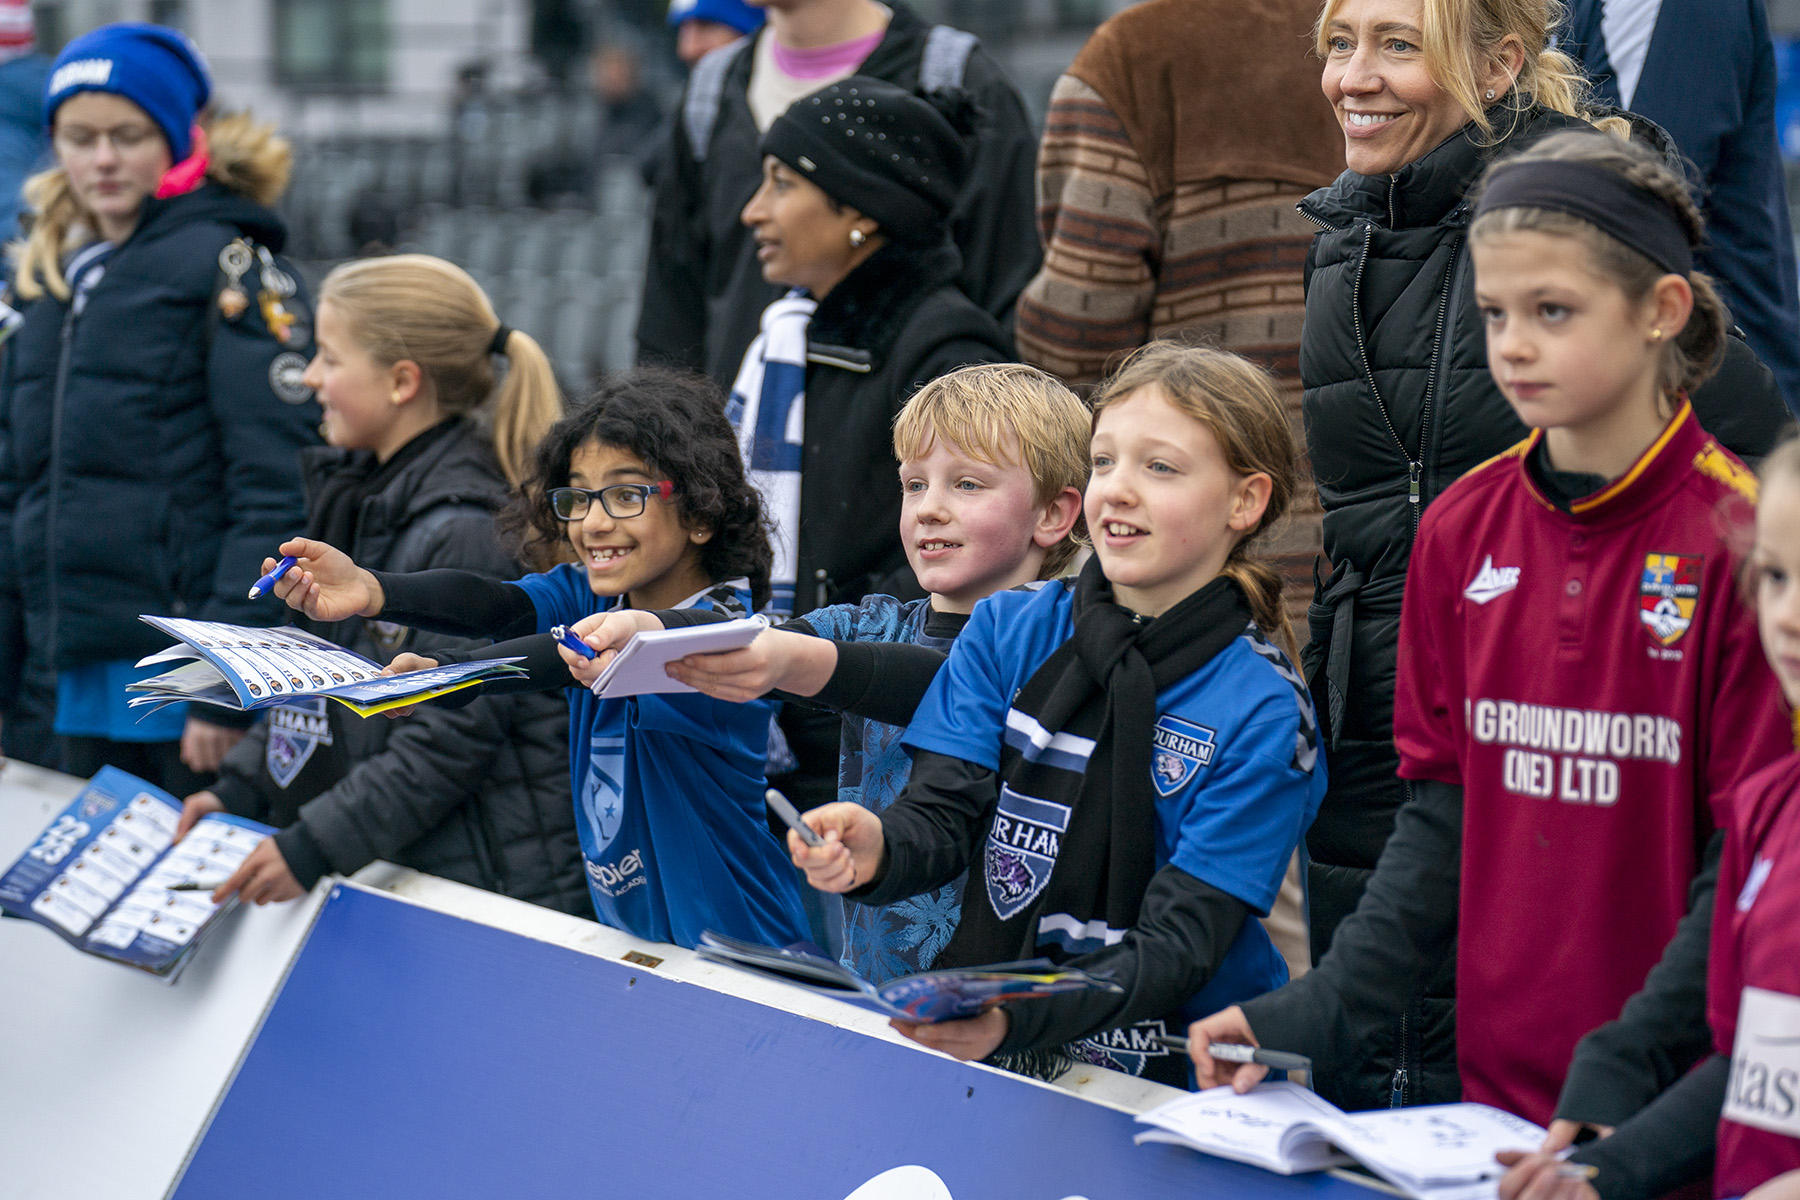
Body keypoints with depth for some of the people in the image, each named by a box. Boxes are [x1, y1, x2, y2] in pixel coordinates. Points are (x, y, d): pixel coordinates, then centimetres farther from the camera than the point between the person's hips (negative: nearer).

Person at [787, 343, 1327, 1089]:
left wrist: (1019, 1017, -30)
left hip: (1165, 1080, -3)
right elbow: (943, 815, 0)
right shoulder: (1007, 632, 7)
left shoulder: (1262, 713, -6)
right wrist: (877, 851, -25)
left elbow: (1176, 946, -12)